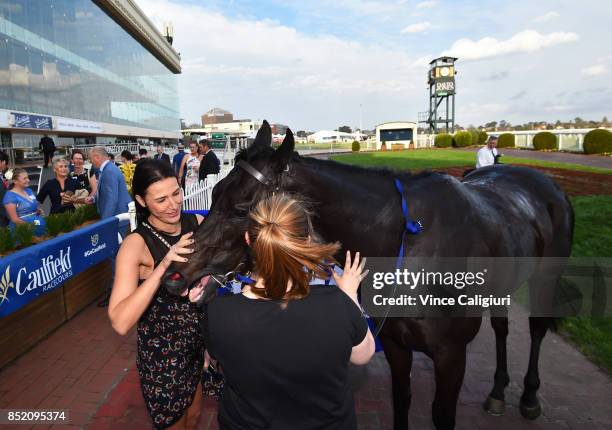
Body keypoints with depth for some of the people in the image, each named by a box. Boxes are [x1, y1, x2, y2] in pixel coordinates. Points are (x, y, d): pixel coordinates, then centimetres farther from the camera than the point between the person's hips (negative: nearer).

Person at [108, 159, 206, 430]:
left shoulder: (196, 223, -9)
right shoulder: (136, 244, -23)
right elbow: (121, 323, -32)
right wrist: (162, 267, -40)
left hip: (200, 340, 5)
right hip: (162, 352, -4)